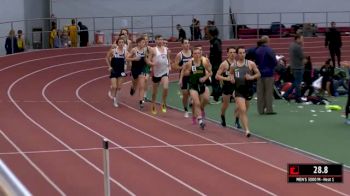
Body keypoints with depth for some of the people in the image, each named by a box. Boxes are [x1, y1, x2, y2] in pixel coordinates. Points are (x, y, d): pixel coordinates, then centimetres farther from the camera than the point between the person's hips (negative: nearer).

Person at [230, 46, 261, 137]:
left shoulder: (251, 64, -3)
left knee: (243, 110, 17)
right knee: (243, 110, -16)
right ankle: (247, 130, -17)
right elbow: (231, 74, 19)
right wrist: (231, 78, -3)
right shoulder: (233, 66, 1)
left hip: (248, 89, 1)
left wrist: (252, 77, -15)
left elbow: (258, 74, 3)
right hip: (238, 90, -1)